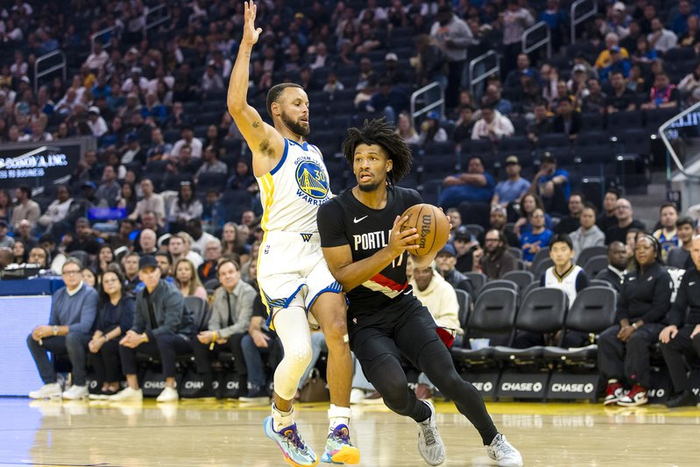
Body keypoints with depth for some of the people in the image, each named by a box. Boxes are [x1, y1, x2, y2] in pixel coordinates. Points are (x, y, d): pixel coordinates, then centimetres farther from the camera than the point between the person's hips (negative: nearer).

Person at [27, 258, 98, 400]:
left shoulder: (90, 294, -13)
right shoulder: (58, 295, 9)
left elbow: (85, 326, -24)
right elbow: (53, 324, 11)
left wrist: (54, 330, -29)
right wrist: (42, 331, -15)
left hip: (85, 340, -7)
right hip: (64, 340, 7)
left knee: (72, 337, -38)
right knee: (32, 339, -7)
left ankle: (80, 385, -22)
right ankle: (51, 384, -12)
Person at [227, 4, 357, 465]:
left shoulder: (315, 153, 24)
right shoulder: (269, 143, 3)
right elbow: (236, 104, -16)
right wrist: (247, 45, -16)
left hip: (320, 256, 6)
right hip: (281, 261, -6)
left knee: (339, 333, -17)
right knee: (299, 352, -16)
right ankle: (281, 421, 12)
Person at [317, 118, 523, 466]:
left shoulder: (409, 201, -4)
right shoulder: (334, 212, -16)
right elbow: (342, 278, -19)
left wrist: (425, 256, -12)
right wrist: (390, 251, -30)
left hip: (404, 306, 3)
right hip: (363, 318, -3)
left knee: (448, 379, -15)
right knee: (395, 389, -25)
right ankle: (423, 418, 11)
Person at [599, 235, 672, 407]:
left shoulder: (662, 276, 0)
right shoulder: (630, 277, 21)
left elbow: (660, 309, -10)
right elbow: (621, 305, 14)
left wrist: (635, 326, -19)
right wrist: (625, 325, -8)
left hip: (653, 324, -6)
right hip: (629, 323, 6)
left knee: (636, 339, -39)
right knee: (606, 338, -24)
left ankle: (639, 389, -38)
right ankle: (614, 384, -32)